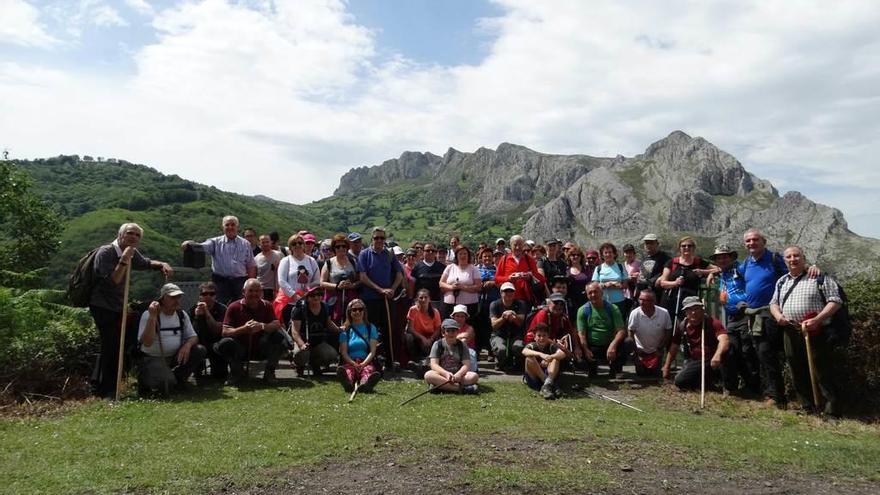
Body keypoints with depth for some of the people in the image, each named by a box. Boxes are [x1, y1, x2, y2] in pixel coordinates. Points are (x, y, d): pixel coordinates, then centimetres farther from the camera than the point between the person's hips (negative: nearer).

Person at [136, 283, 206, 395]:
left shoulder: (182, 315, 5)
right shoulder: (148, 314, -11)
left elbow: (193, 336, 6)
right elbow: (147, 343, -23)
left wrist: (187, 345, -18)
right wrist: (152, 318, -31)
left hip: (175, 357, 6)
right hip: (153, 358, -6)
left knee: (200, 351, -18)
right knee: (166, 382, -33)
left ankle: (176, 379, -1)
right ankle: (146, 379, 4)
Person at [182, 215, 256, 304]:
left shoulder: (245, 244, 9)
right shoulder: (216, 242, 5)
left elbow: (251, 266, 8)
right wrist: (189, 243, -35)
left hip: (240, 282, 1)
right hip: (221, 281, -1)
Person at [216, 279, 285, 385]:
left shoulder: (266, 306, -2)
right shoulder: (234, 307, -7)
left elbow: (277, 325, -14)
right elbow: (225, 332, -15)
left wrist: (262, 326, -34)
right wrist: (243, 329, -32)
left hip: (261, 349, 1)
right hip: (240, 350, -1)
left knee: (278, 337, -24)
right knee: (224, 343, -30)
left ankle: (269, 372, -5)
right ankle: (238, 373, -3)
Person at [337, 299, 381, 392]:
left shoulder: (371, 328, 16)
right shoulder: (345, 330, 15)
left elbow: (372, 351, 5)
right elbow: (343, 352, 5)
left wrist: (364, 363, -13)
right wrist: (353, 363, -14)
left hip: (366, 361, 0)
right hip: (349, 362, 0)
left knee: (368, 369, -36)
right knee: (348, 369, -36)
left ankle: (365, 383, -70)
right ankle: (348, 383, -69)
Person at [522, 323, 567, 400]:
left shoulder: (551, 346, 2)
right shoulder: (532, 345, -1)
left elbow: (562, 354, -20)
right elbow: (524, 351, -27)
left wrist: (550, 357, -40)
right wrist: (540, 354, -43)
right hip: (534, 378, -1)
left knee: (556, 358, -20)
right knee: (529, 358, -26)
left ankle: (547, 383, -40)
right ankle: (549, 384, -29)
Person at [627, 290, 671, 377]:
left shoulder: (664, 313, -20)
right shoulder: (634, 313, -22)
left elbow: (668, 332, -5)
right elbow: (630, 333, -10)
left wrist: (660, 349, -5)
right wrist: (636, 351, -8)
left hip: (656, 351, 0)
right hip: (640, 351, 0)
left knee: (655, 375, -3)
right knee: (641, 374, -1)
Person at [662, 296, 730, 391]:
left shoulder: (712, 323, -13)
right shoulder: (682, 326, 1)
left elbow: (723, 340, -32)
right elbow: (674, 347, 11)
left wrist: (717, 355, -53)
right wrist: (666, 367, 9)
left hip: (712, 360, -4)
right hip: (694, 361, 4)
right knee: (679, 381, -14)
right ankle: (708, 381, 15)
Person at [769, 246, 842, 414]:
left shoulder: (819, 278, -1)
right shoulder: (782, 282, 17)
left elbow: (835, 301, -7)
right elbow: (774, 303, 23)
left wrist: (818, 320, -19)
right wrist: (777, 315, 0)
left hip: (816, 333, -6)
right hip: (791, 334, 6)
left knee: (823, 373, -5)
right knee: (798, 374, 12)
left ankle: (832, 411, 3)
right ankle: (808, 408, 23)